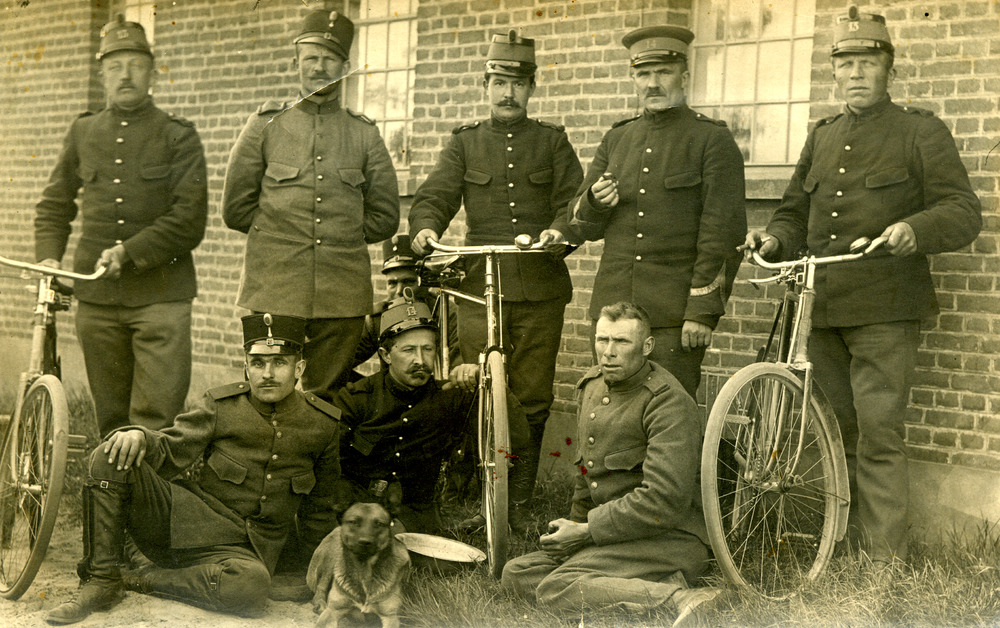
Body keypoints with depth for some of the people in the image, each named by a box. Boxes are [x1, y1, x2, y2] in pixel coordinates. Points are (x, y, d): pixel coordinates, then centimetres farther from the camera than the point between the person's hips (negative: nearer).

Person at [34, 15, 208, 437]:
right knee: (111, 418, 9)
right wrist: (48, 258, 4)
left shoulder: (179, 136, 2)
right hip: (96, 296, 4)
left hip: (161, 295, -4)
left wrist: (130, 251, -16)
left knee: (157, 418, -9)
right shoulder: (83, 133, 15)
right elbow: (54, 204, 21)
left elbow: (190, 217, -6)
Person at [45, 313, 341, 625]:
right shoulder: (221, 405, 1)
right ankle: (100, 582, -13)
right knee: (110, 458, -19)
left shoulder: (323, 424, 2)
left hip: (244, 549, -1)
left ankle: (142, 576, -14)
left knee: (252, 586, -39)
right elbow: (171, 451, 2)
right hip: (187, 521, 1)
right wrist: (140, 436, -21)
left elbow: (319, 509, 14)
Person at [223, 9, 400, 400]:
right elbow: (235, 209, 10)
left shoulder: (364, 135, 11)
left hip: (342, 295, 1)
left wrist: (340, 238, 9)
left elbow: (385, 217, 14)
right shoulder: (265, 125, 9)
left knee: (327, 398, 3)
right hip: (274, 290, -1)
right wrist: (278, 235, 8)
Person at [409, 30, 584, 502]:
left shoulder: (553, 142, 14)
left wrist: (560, 229, -20)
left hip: (541, 288, 0)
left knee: (534, 399, 1)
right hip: (480, 286, 0)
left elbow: (574, 198, 3)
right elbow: (434, 196, 6)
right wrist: (425, 227, -17)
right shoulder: (465, 143, 16)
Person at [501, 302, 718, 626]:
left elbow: (665, 499, -24)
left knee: (556, 590, -26)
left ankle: (678, 599, -27)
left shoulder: (669, 402, -15)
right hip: (615, 533, 10)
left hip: (666, 539, -10)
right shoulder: (592, 384, 13)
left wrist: (586, 531, -18)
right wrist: (575, 524, 17)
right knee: (517, 574, -2)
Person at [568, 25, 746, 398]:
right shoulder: (616, 140, 16)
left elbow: (722, 232, -7)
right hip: (613, 308, 5)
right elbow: (582, 225, 17)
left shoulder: (713, 140, 0)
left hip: (676, 314, -5)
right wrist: (595, 202, -7)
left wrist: (703, 310, -14)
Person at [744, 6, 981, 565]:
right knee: (840, 432, 9)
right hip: (822, 307, 6)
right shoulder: (822, 137, 22)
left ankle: (886, 565, -6)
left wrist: (916, 229, -23)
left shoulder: (922, 132, 5)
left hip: (885, 310, -5)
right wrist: (775, 240, 4)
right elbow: (796, 212, 26)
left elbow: (964, 211, -3)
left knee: (879, 434, -10)